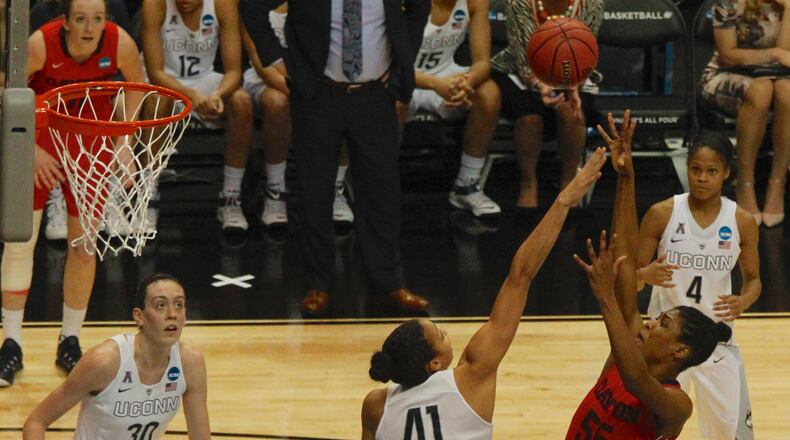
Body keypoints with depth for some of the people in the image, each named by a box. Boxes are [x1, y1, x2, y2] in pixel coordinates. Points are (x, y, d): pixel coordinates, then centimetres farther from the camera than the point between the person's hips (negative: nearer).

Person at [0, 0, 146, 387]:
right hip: (38, 137, -2)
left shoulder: (120, 44, -22)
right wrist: (31, 150, -17)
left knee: (83, 247, 5)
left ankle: (70, 342, 19)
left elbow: (137, 85, 1)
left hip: (91, 144, 2)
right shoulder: (40, 44, -29)